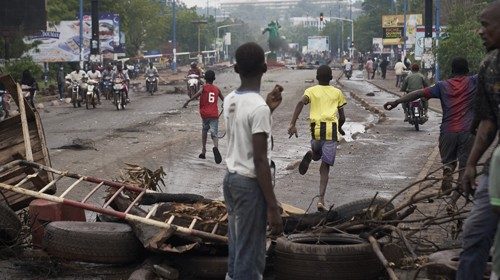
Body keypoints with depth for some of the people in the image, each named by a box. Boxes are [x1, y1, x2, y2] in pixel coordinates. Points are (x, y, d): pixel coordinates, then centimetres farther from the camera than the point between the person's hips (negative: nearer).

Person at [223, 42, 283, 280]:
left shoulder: (229, 100, 5)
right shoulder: (259, 107, -19)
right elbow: (260, 160, -21)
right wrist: (273, 207, -19)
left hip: (231, 179, 8)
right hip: (250, 184, -8)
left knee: (236, 246, 19)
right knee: (250, 254, -2)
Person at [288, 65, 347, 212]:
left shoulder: (311, 91, 11)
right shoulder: (337, 92, 14)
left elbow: (300, 103, -11)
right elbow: (342, 117, 14)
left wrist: (292, 124, -16)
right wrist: (339, 128, 36)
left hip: (316, 129, 0)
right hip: (331, 130, 0)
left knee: (317, 155, 31)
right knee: (325, 167, 3)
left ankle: (311, 154, -6)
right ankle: (321, 199, -13)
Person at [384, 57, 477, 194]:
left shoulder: (443, 86, 9)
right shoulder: (473, 82, 7)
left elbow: (420, 93, 5)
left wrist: (397, 101, 5)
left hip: (448, 130, 1)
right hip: (467, 131, -1)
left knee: (448, 162, 16)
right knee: (465, 165, 3)